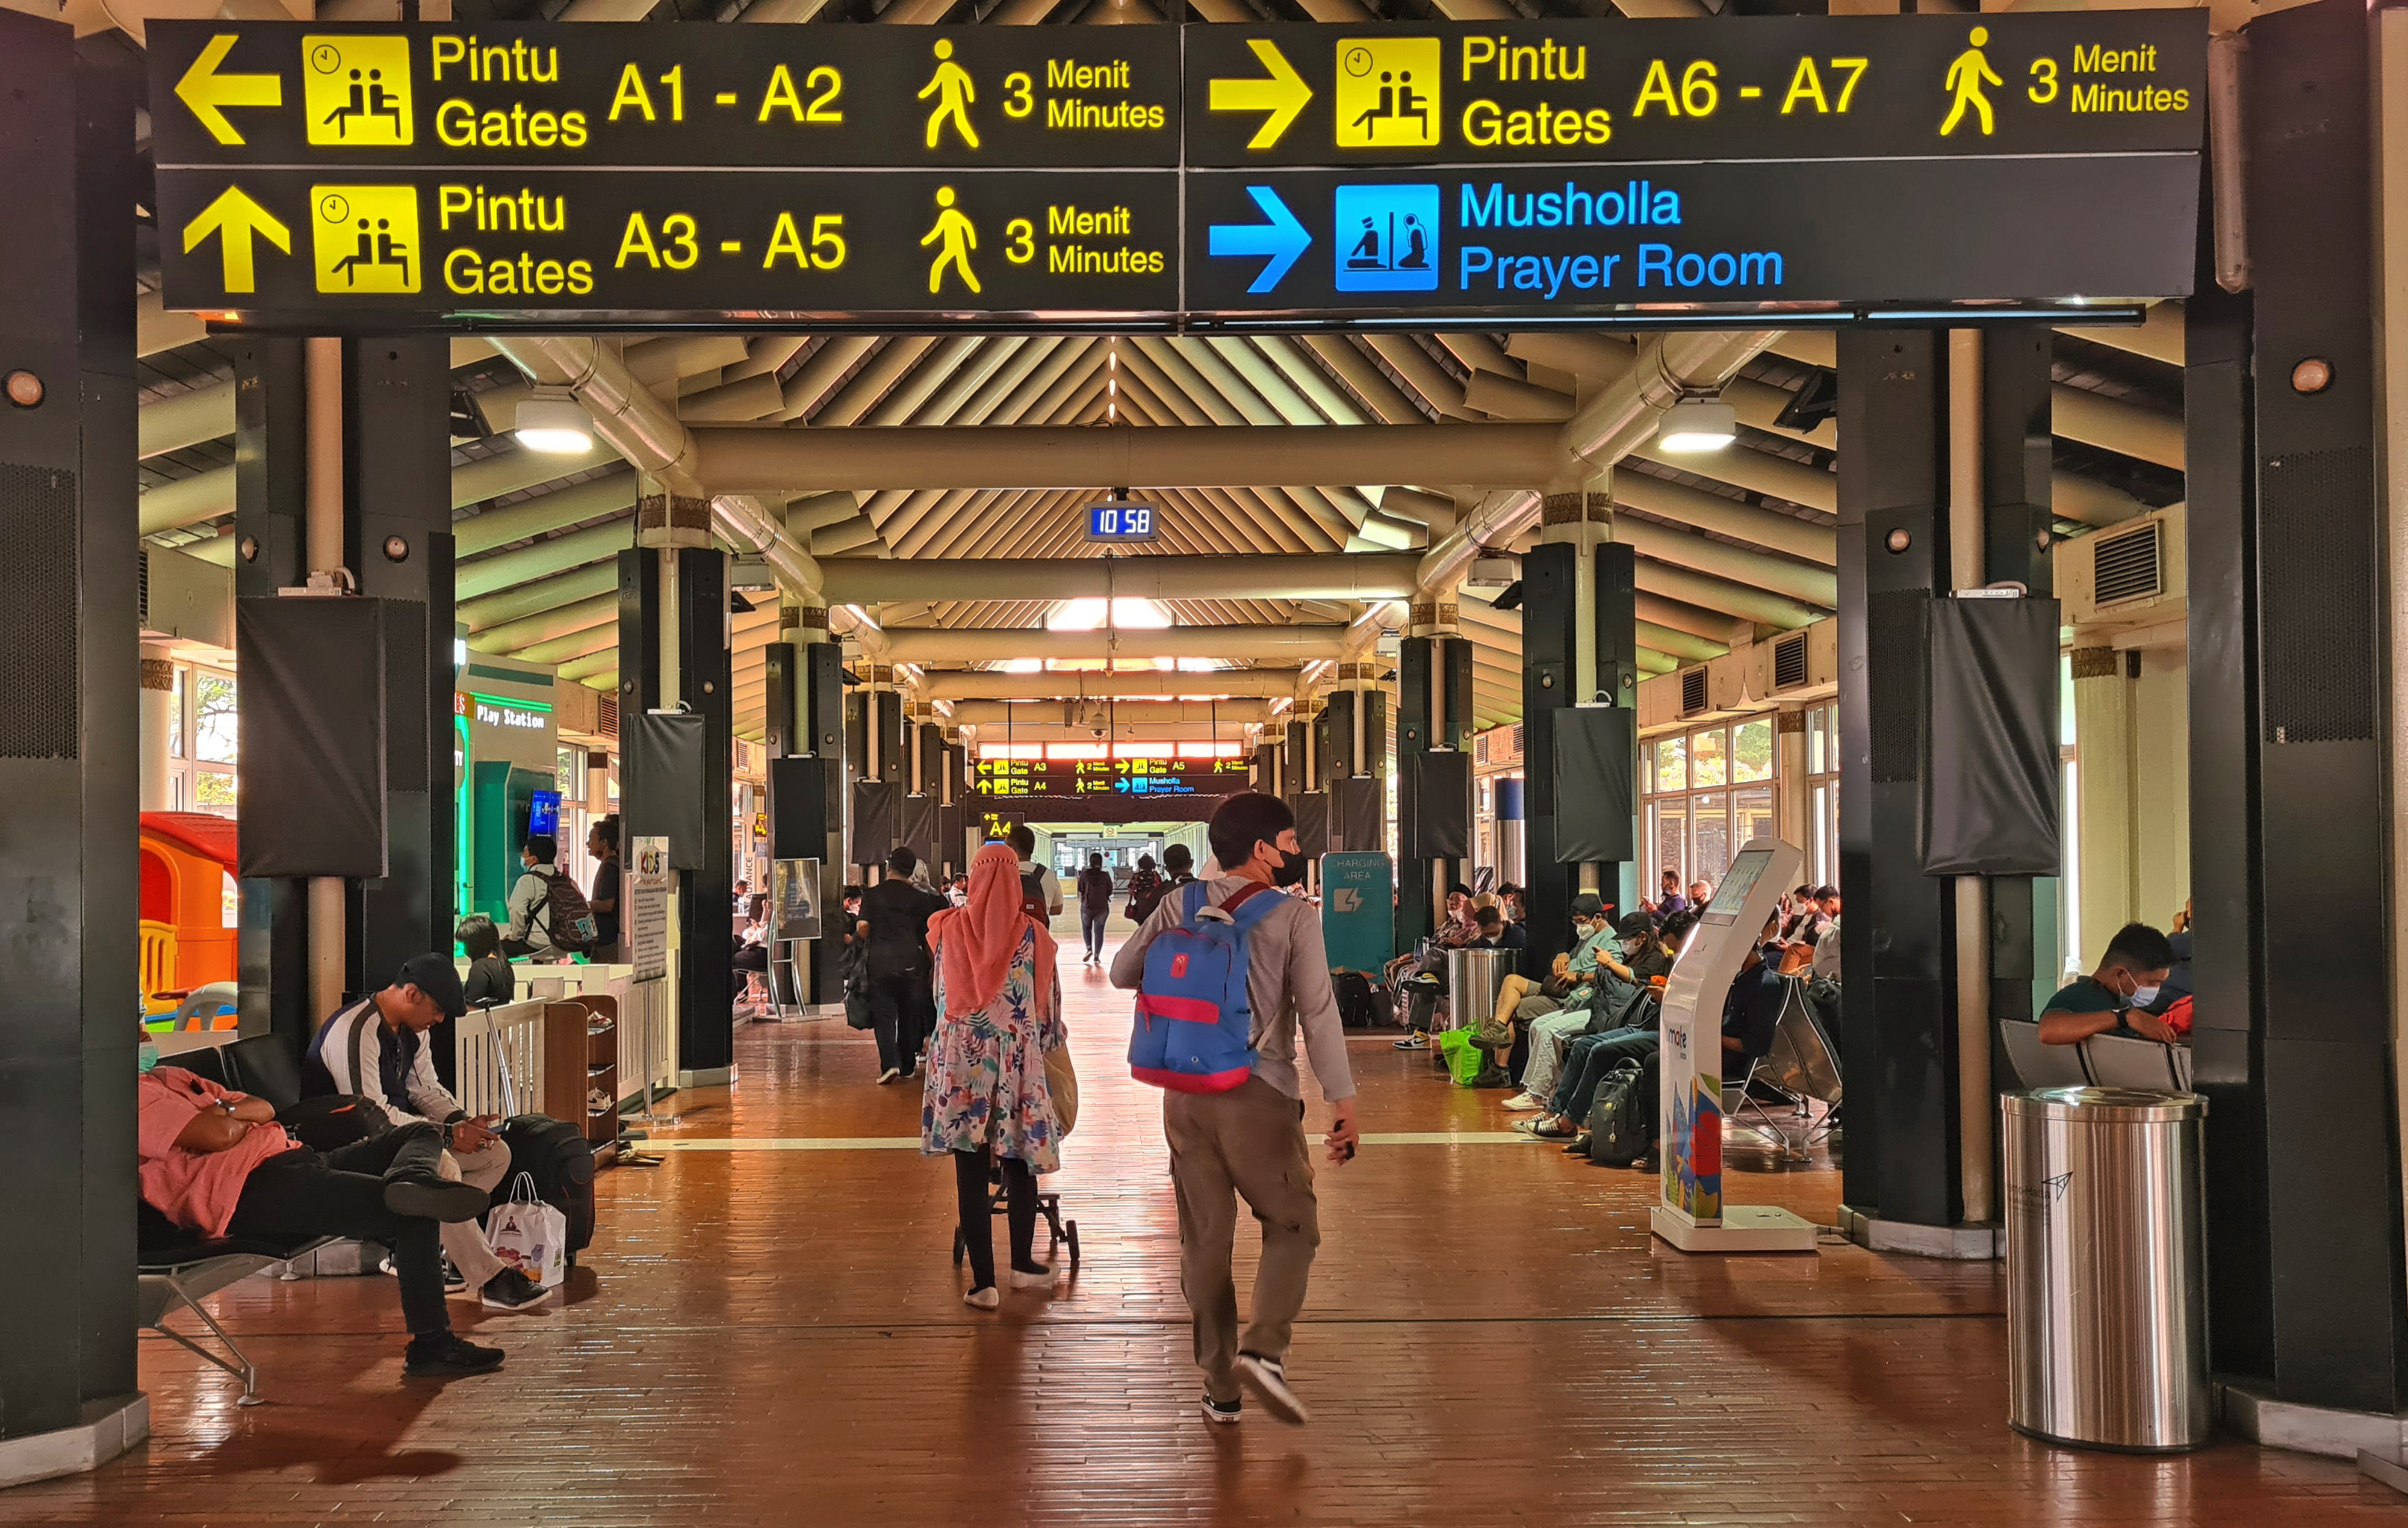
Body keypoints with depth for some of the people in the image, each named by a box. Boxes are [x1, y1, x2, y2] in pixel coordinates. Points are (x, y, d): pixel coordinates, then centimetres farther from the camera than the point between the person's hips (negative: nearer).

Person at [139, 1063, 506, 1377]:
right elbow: (219, 1135, -17)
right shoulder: (138, 1092, -3)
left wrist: (228, 1109, -2)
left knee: (423, 1134, 10)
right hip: (253, 1190, -11)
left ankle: (410, 1181, -25)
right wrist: (245, 1118, 6)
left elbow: (266, 1109, 20)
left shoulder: (168, 1077, 29)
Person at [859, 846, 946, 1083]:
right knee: (910, 1015, 13)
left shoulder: (872, 895, -2)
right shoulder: (920, 898, 3)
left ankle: (890, 1063, -16)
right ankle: (907, 1066, 19)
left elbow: (863, 927, -9)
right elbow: (929, 932, 3)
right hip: (912, 963, 2)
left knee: (884, 1013, 1)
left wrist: (869, 945, 11)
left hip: (881, 960, -2)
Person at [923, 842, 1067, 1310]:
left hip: (959, 1058, 0)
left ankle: (983, 1282, 4)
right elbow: (1048, 1002, 2)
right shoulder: (1032, 934, -5)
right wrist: (1048, 1039, 21)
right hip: (1017, 1060, 0)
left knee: (971, 1175, 2)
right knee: (1019, 1166, 15)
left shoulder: (948, 929, -2)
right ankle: (1022, 1265, 27)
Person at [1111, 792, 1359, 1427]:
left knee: (1204, 1238, 11)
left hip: (1186, 1095, 4)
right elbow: (1319, 1015, -11)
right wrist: (1343, 1102, -9)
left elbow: (1122, 972, 11)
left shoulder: (1182, 905, 5)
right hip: (1259, 1095, -4)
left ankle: (1219, 1385, 15)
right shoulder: (1294, 917, -7)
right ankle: (1264, 1347, -11)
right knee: (1292, 1226, 10)